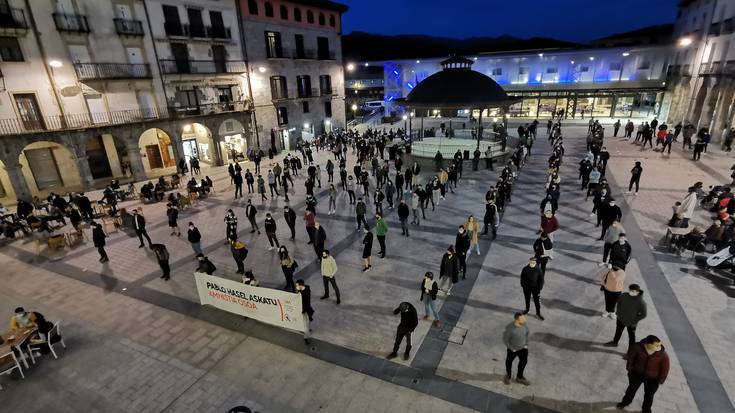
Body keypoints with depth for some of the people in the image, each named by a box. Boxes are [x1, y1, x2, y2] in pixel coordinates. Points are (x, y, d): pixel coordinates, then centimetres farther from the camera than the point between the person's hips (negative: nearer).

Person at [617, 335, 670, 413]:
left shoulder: (663, 354, -25)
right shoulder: (638, 347, -25)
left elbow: (665, 369, -11)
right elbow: (631, 356, -7)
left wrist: (660, 381, -6)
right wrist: (629, 367, 0)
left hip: (652, 378, -1)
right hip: (636, 373, 1)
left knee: (649, 395, 17)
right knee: (631, 389, 20)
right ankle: (625, 402, 44)